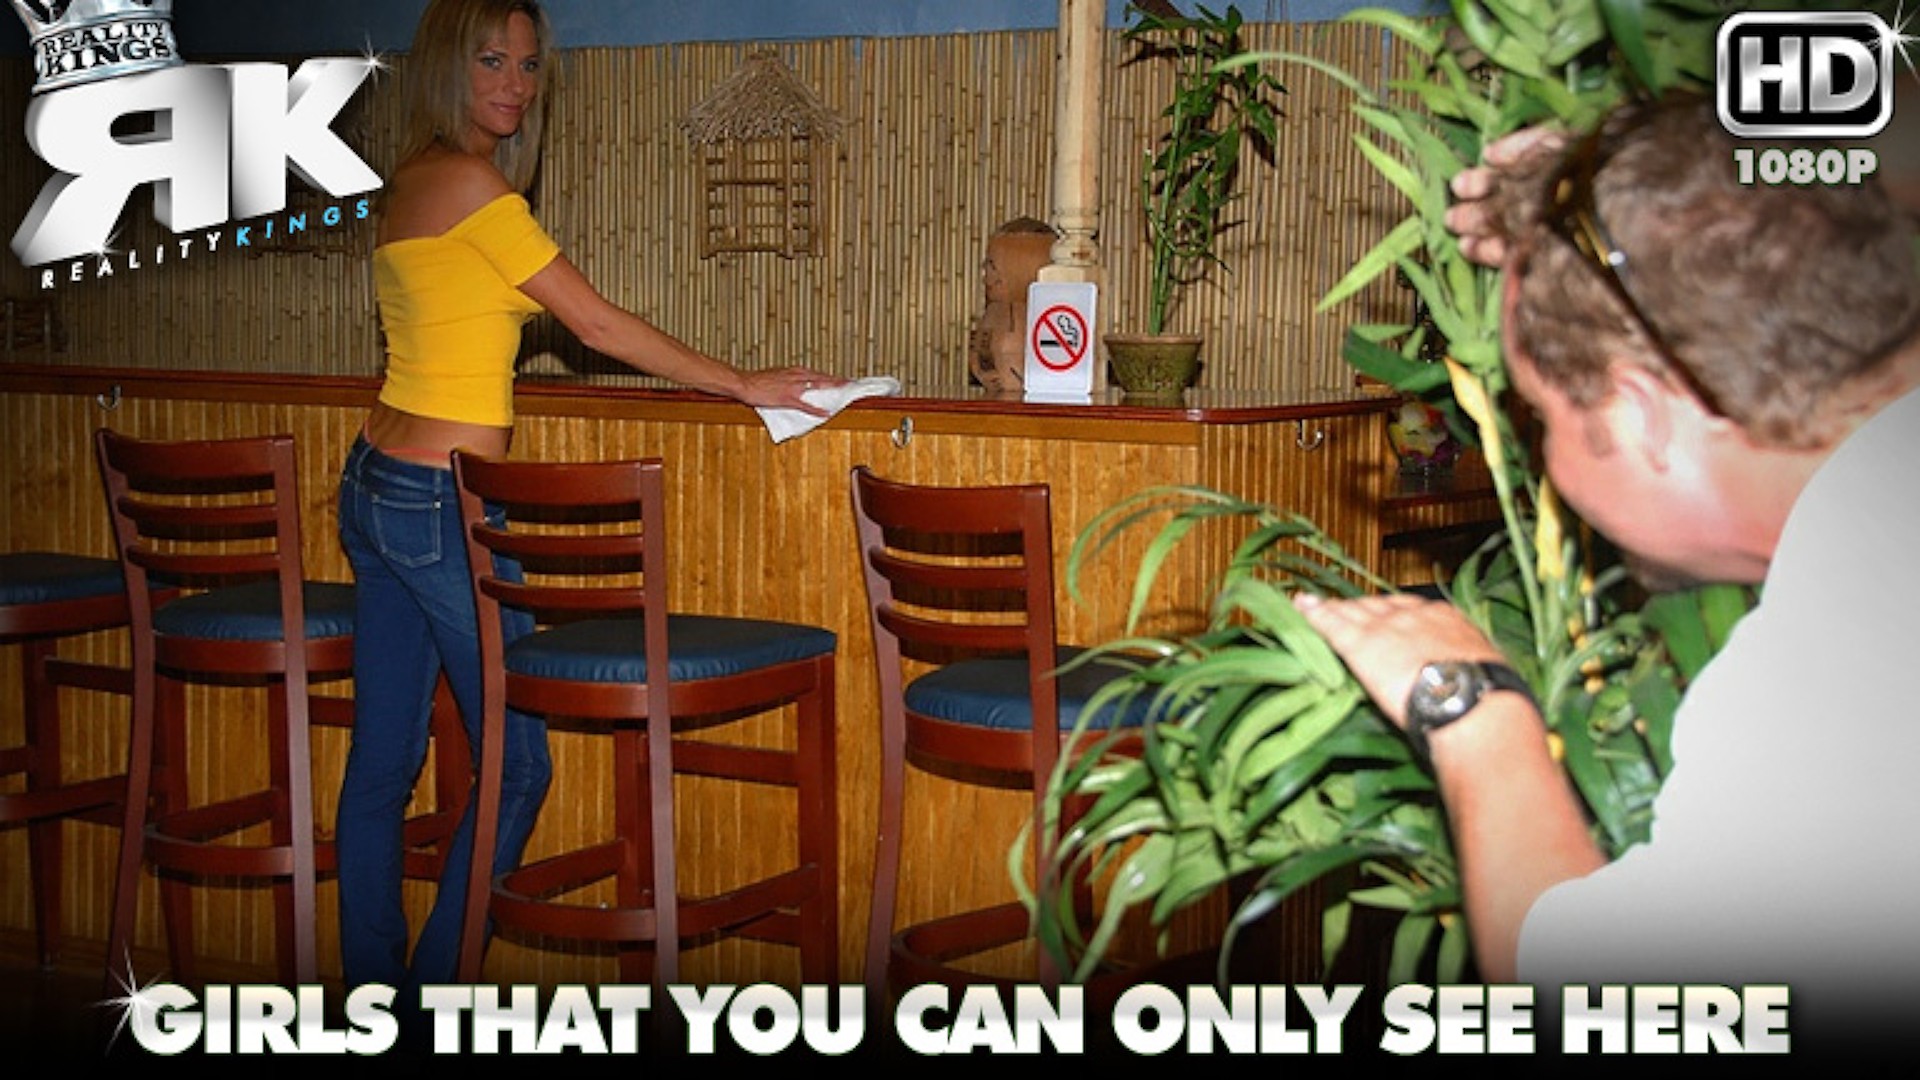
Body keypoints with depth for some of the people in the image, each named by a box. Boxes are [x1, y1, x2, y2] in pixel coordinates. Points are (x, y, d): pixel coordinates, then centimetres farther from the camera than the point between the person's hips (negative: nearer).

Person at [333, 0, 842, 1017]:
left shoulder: (412, 182, 12)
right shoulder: (470, 181, -14)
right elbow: (601, 325, -12)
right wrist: (745, 385, -4)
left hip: (377, 481, 9)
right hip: (440, 501, -9)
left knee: (382, 759, 11)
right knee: (516, 762, 0)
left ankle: (370, 988, 19)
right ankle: (430, 988, 6)